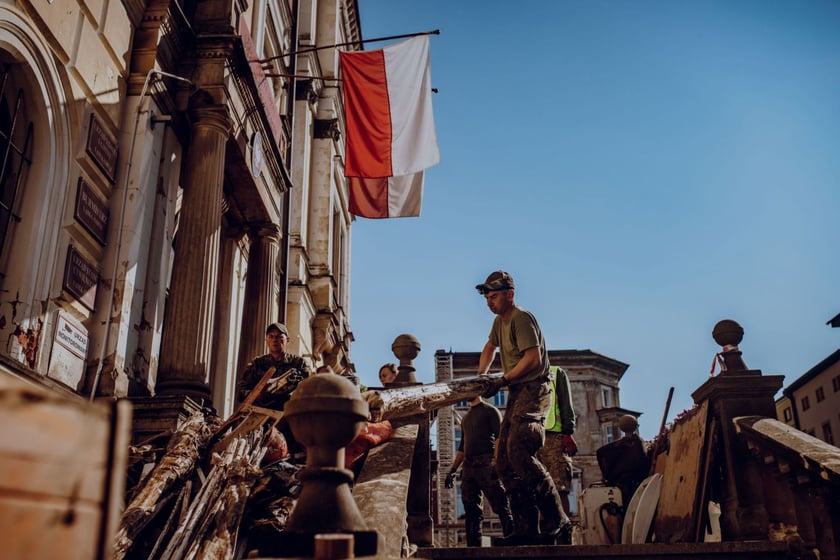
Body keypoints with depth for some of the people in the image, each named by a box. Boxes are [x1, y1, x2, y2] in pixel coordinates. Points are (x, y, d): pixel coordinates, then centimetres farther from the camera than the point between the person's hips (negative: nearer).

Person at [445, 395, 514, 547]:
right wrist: (452, 470, 19)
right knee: (471, 513, 3)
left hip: (486, 464, -7)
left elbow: (499, 437, -7)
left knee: (501, 508, -10)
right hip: (468, 466, 7)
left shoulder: (490, 411, 5)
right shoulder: (465, 417, 26)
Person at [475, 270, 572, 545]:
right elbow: (489, 347, 33)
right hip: (517, 394, 10)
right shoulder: (500, 321, 18)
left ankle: (557, 522, -18)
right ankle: (527, 528, 2)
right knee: (504, 460, 2)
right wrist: (481, 376, 18)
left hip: (533, 390, -10)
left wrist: (503, 381, -19)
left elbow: (533, 357, -21)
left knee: (518, 453, -24)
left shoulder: (521, 318, -11)